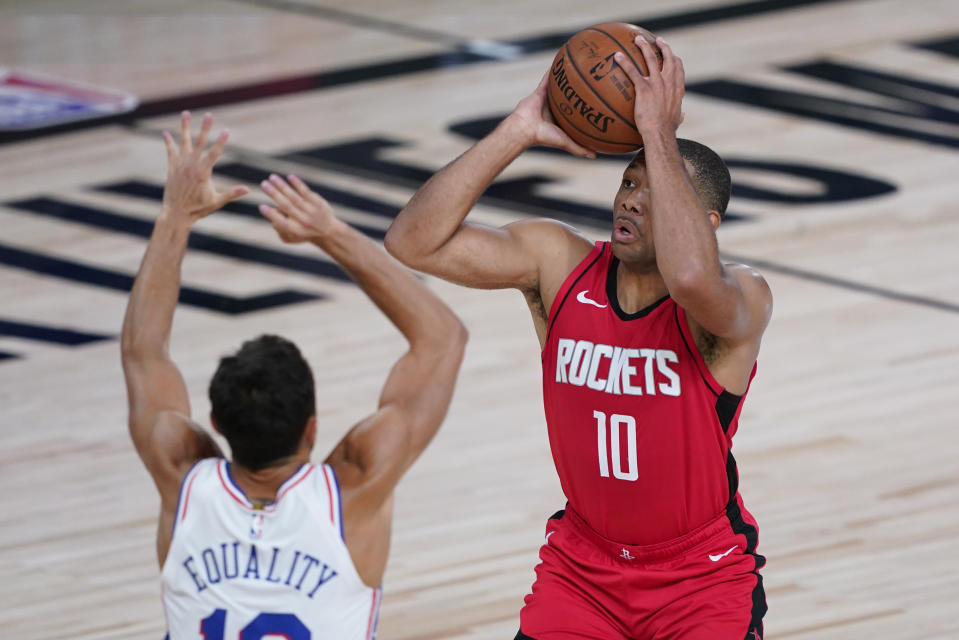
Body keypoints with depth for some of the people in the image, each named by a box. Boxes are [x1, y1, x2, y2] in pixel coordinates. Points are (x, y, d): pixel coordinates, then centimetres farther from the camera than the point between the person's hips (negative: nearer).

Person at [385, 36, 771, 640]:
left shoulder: (740, 301, -21)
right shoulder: (559, 263, -8)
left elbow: (691, 276, -46)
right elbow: (414, 242, -15)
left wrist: (659, 133, -38)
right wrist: (518, 132, -21)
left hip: (703, 575, -3)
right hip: (582, 562, 3)